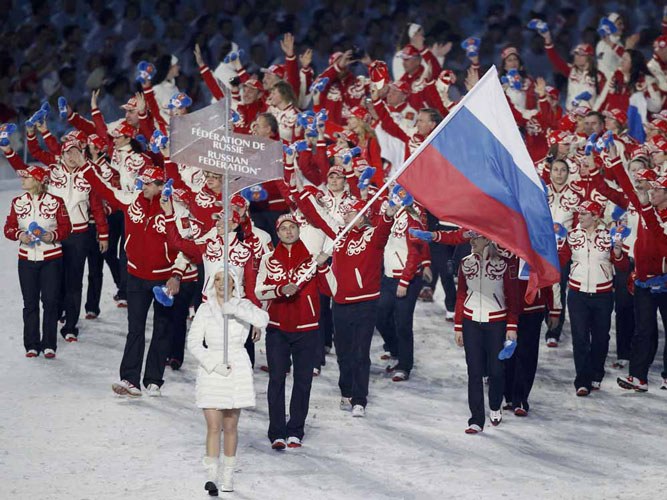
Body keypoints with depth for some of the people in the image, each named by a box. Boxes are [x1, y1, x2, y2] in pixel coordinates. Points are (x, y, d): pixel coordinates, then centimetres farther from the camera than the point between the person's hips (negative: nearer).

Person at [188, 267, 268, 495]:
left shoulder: (242, 305, 1)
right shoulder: (205, 309, 2)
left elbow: (262, 319, -20)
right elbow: (193, 342, -1)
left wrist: (234, 309, -30)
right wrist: (213, 364, -13)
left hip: (236, 371, 0)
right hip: (210, 370, 0)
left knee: (230, 427, 8)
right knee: (213, 427, -7)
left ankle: (228, 475, 19)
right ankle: (211, 476, -12)